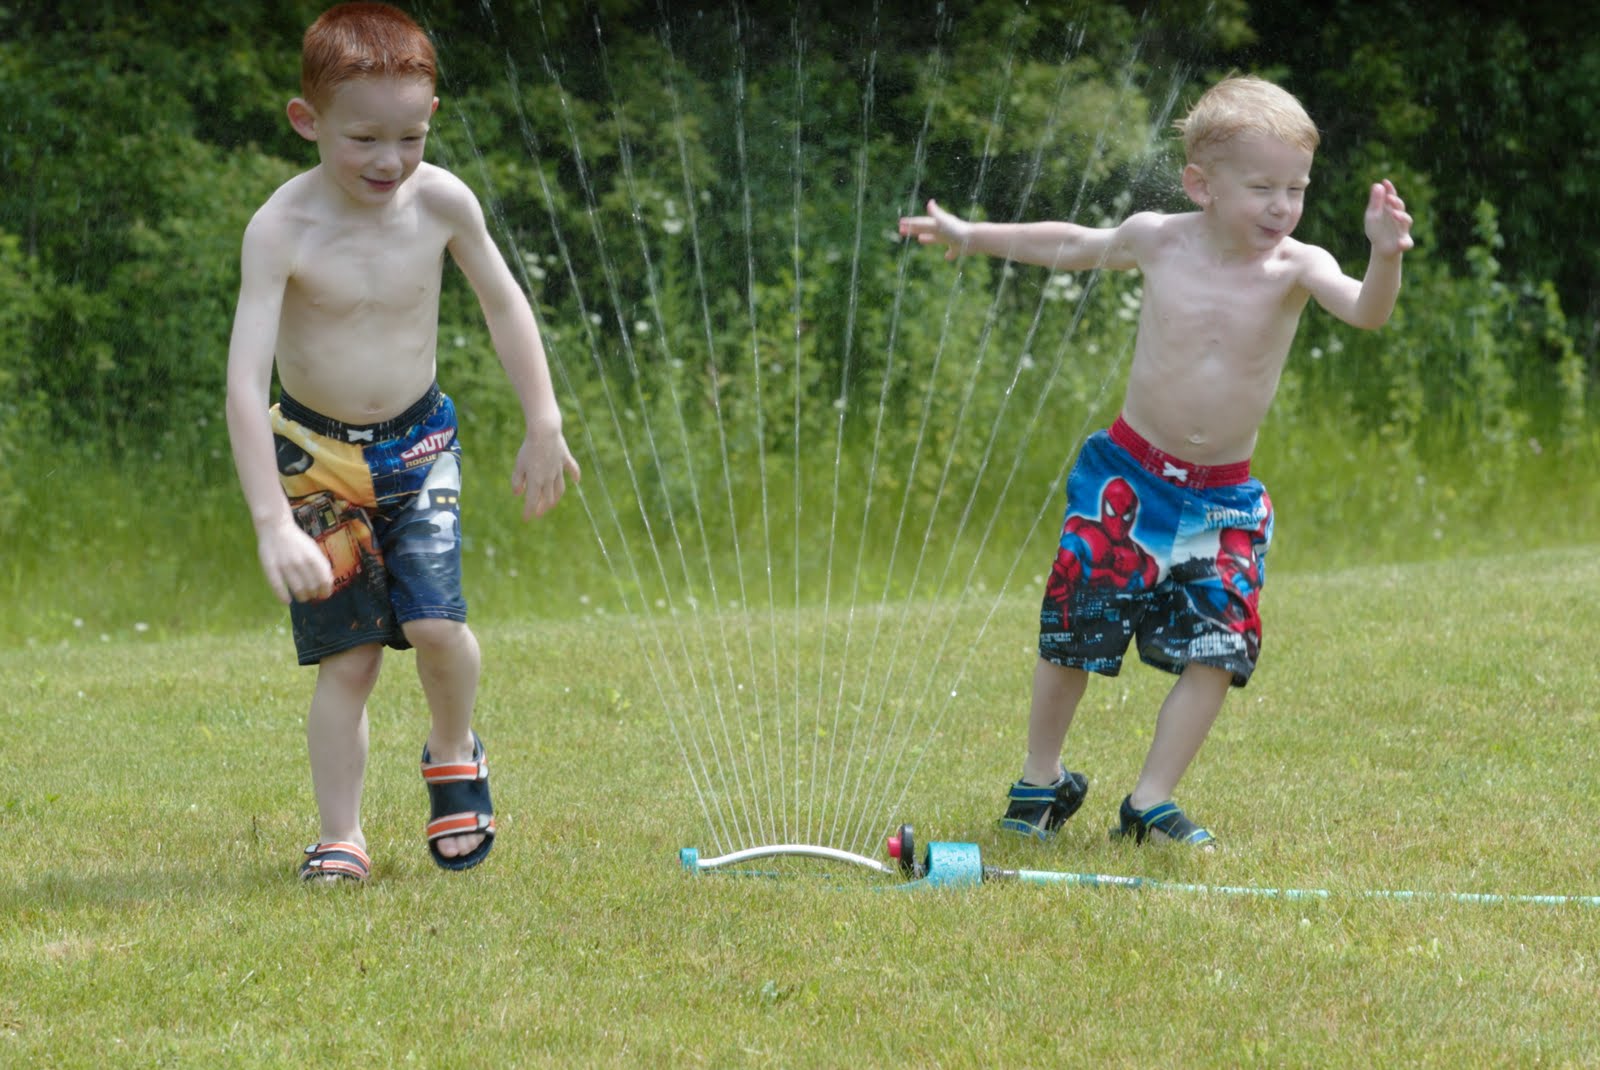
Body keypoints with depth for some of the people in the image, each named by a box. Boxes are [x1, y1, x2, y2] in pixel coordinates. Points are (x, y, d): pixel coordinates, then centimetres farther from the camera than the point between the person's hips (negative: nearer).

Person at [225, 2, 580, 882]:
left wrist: (544, 429, 7)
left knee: (434, 620, -16)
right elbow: (244, 383, -27)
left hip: (418, 446, 2)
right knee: (347, 659, -5)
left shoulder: (441, 203, -12)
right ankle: (340, 839, 9)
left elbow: (503, 305, 7)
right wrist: (273, 522, -34)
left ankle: (453, 755, 14)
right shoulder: (282, 230, -22)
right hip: (315, 457, -2)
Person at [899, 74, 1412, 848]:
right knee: (1072, 635, 4)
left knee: (1215, 651, -8)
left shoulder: (1297, 268, -12)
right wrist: (970, 236, 21)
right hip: (1127, 478, 0)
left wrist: (1386, 259, -51)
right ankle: (1041, 781, 25)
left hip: (1223, 503, 0)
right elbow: (1071, 246, 13)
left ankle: (1151, 801, 6)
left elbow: (1365, 313, -31)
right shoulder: (1156, 240, -6)